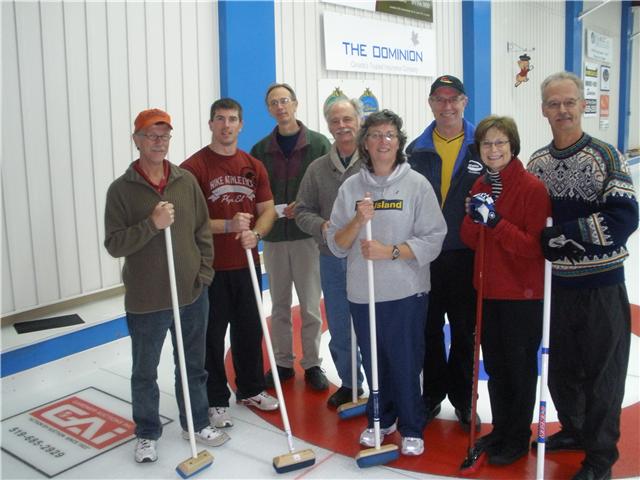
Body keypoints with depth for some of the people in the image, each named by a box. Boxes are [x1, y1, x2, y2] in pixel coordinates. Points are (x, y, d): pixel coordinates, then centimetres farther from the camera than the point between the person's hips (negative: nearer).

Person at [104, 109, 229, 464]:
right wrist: (151, 224, -24)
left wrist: (205, 271, 2)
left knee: (193, 366, 18)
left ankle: (196, 424, 37)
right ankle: (147, 434, 33)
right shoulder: (121, 189, -8)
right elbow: (114, 244, -12)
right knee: (144, 373, 13)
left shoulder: (187, 181, 2)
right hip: (145, 300, -3)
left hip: (192, 294, 3)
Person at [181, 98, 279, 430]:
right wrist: (228, 225, -23)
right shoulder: (194, 167, -9)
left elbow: (267, 209, 7)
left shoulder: (254, 166, 7)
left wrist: (255, 233, -13)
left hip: (247, 264, 5)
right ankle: (216, 401, 22)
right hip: (210, 267, -5)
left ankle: (251, 389, 35)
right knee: (212, 337, 7)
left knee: (250, 331, 17)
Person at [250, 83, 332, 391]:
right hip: (273, 238, 3)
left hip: (308, 235, -3)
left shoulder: (318, 144, -1)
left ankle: (312, 364, 18)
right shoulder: (261, 149, 7)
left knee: (310, 306, 4)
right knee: (279, 306, 12)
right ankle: (283, 362, 26)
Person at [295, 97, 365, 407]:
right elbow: (303, 211, 9)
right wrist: (322, 227, -10)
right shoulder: (317, 168, 7)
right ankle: (349, 384, 33)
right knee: (339, 331, 15)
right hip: (332, 260, 4)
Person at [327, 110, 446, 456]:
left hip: (406, 294, -3)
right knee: (373, 362, 15)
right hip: (362, 294, 3)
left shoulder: (417, 184, -4)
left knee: (406, 363, 4)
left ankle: (412, 428, 26)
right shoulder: (351, 187, 4)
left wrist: (389, 251, -18)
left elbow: (433, 240, -9)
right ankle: (380, 420, 37)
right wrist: (358, 220, -15)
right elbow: (336, 245, 2)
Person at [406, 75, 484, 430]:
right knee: (429, 328, 11)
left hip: (467, 255, -1)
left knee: (466, 331, 10)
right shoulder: (416, 150, 3)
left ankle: (463, 400, 25)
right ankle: (432, 395, 27)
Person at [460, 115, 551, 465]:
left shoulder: (533, 188, -15)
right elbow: (471, 241, 6)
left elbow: (534, 245, -18)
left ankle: (518, 438, 26)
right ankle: (500, 429, 35)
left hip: (523, 295, -6)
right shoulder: (480, 186, 6)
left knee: (520, 368, 9)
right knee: (494, 366, 17)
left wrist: (496, 221, -28)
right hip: (488, 291, 7)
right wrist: (474, 219, -15)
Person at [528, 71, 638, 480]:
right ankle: (574, 430, 42)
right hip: (557, 283, 5)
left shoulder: (606, 156, -9)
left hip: (601, 285, -5)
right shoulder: (537, 163, 6)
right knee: (561, 366, 18)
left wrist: (564, 234, -21)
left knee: (602, 372, 7)